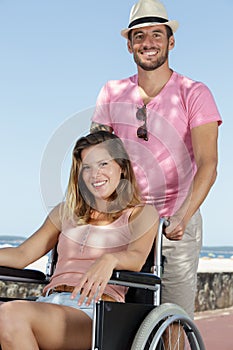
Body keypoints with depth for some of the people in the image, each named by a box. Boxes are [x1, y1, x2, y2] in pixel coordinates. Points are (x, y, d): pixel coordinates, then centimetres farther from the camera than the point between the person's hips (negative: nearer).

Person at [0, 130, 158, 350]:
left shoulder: (142, 214, 13)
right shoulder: (66, 212, 27)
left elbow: (137, 258, -7)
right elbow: (22, 255, 20)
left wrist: (110, 260, -31)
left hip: (99, 314, -4)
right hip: (49, 303, 4)